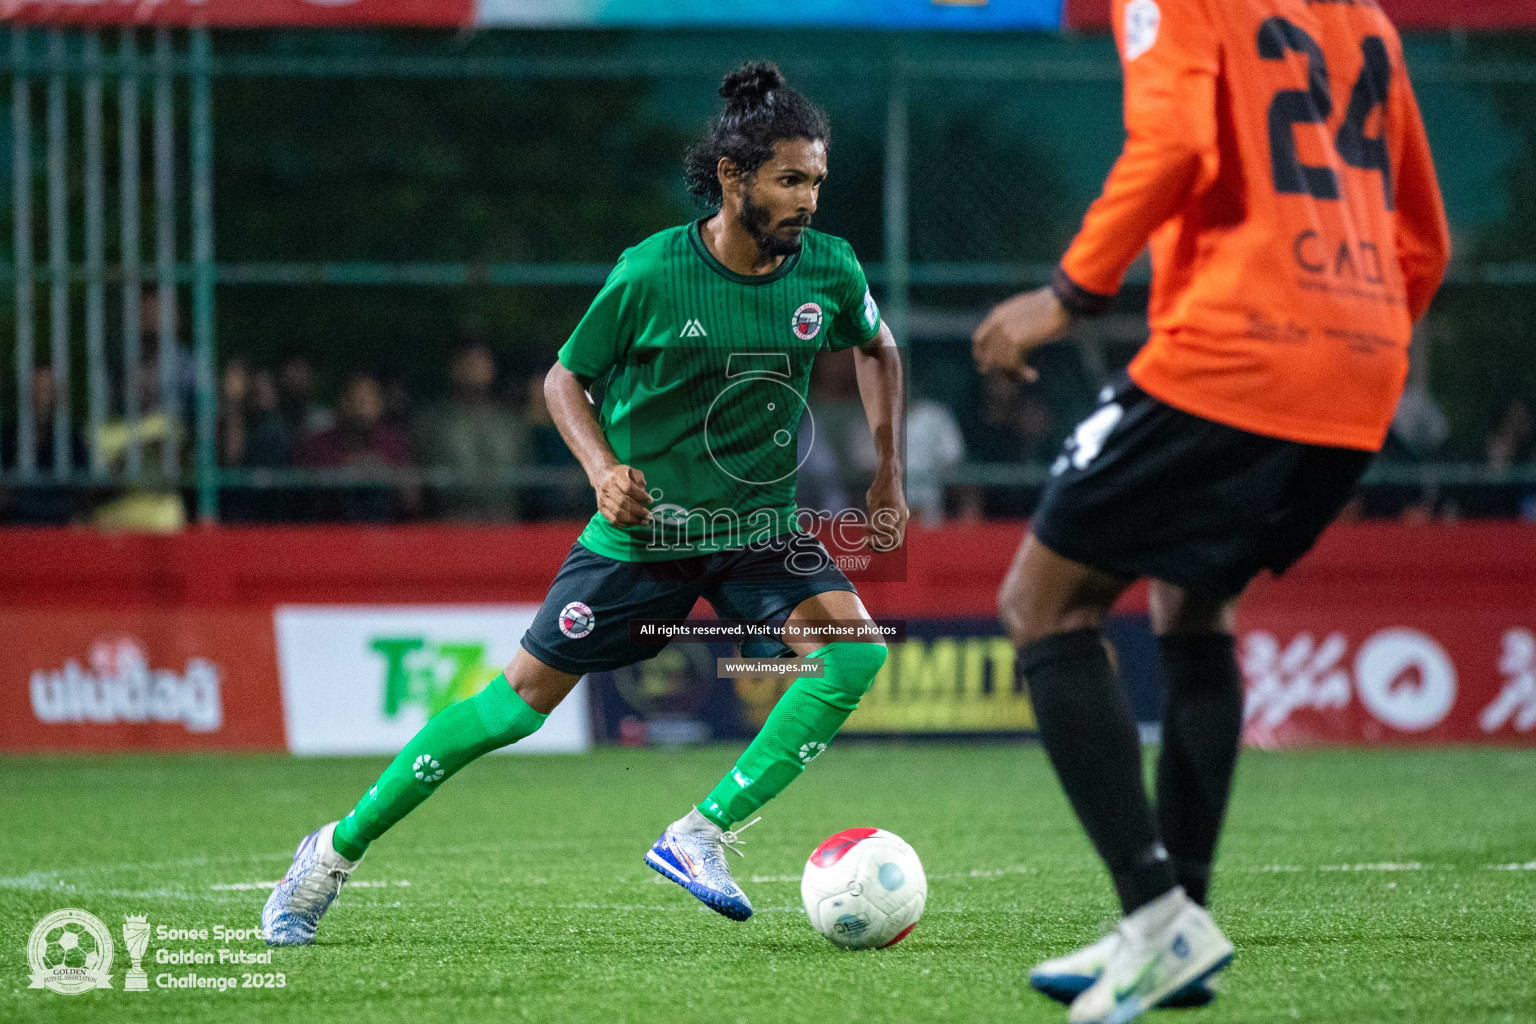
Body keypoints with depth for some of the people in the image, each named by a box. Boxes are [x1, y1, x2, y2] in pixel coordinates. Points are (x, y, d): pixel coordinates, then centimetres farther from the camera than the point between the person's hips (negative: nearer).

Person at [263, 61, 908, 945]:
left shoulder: (829, 271, -8)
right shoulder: (651, 274, -17)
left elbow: (879, 347, 14)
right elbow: (565, 377, -4)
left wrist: (890, 478, 9)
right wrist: (603, 466, -22)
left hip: (759, 530, 3)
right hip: (643, 529, -3)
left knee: (855, 648, -24)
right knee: (524, 699, -1)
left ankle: (703, 836, -20)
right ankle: (338, 852, 16)